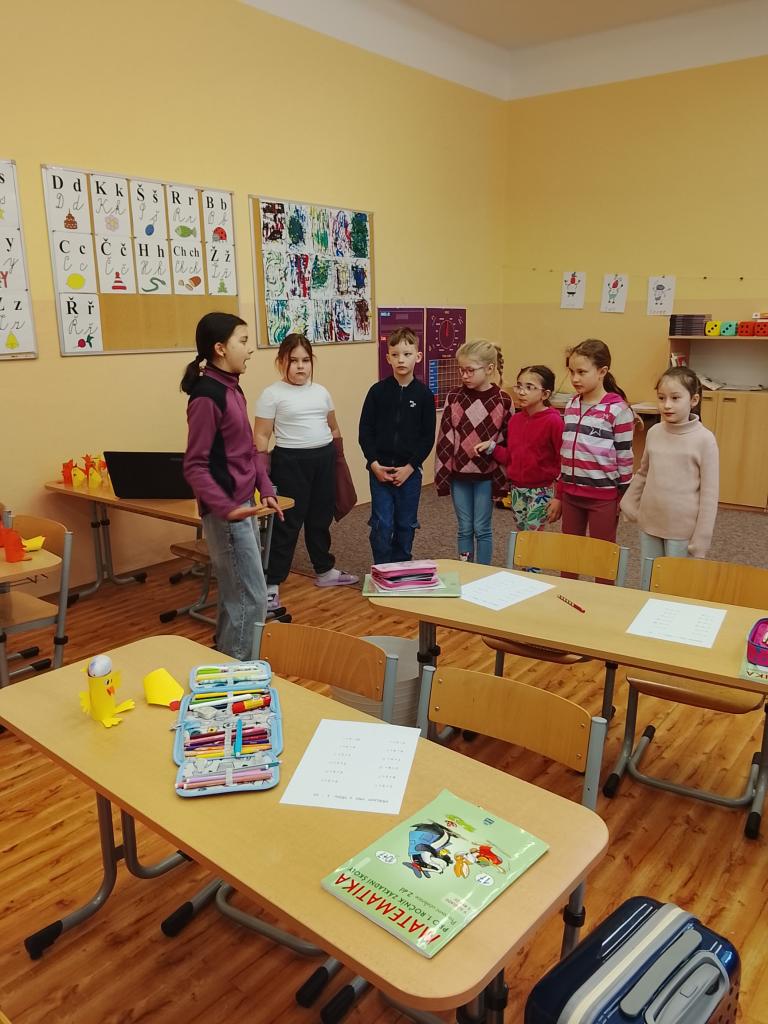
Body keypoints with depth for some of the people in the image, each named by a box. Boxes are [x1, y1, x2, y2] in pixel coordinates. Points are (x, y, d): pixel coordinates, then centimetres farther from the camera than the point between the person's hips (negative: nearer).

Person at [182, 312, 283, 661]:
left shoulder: (232, 388, 10)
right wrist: (225, 508, -29)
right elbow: (195, 466, -20)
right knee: (251, 600, -3)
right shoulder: (206, 396, -18)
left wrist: (266, 489, 10)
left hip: (243, 506, 9)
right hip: (226, 513, -9)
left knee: (236, 595, 17)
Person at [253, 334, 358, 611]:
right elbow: (261, 436, -8)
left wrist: (337, 458, 20)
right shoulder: (272, 394, -6)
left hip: (324, 458, 6)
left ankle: (325, 571, 34)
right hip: (291, 461, -5)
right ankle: (271, 583, 5)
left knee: (321, 518, 17)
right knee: (288, 523, -3)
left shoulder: (321, 391, 10)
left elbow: (333, 428, 19)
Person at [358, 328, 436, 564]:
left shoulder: (424, 394, -2)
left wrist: (409, 467, -9)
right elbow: (365, 430, 1)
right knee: (381, 525, -1)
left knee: (406, 525, 11)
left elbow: (428, 436, -1)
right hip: (380, 469, 0)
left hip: (409, 471, 1)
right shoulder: (378, 391, -1)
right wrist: (374, 464, -9)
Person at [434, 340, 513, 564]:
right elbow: (444, 438, -1)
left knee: (482, 529, 7)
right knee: (464, 529, 11)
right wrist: (441, 474, -3)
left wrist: (503, 478, -3)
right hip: (458, 474, 2)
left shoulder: (503, 401, -7)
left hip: (487, 475, -2)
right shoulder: (454, 397, -2)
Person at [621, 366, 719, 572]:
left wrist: (701, 540, -11)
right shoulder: (653, 432, 1)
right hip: (649, 524, 5)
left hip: (683, 530, -4)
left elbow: (709, 493, -11)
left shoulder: (704, 439, -13)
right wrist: (628, 505, 11)